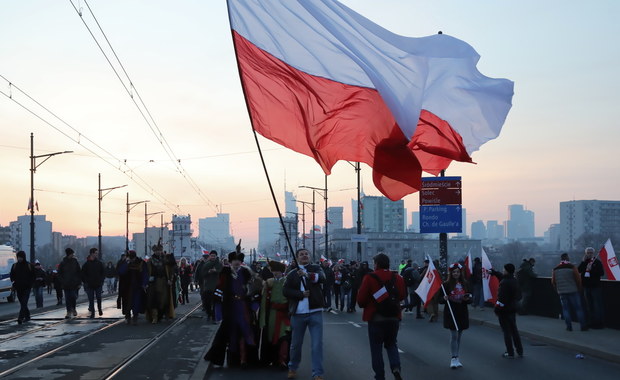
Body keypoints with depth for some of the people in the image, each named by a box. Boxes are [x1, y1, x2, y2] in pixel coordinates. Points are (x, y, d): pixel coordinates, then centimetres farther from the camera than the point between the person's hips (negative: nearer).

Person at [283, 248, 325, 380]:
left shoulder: (315, 268, 5)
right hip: (298, 313, 2)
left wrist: (308, 275, -36)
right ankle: (293, 368, 33)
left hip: (315, 312, -2)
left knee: (317, 344, -5)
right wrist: (301, 294, -14)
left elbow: (321, 278, -17)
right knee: (296, 344, 14)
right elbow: (286, 290, -1)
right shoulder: (292, 274, 10)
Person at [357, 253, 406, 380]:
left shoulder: (369, 278, -12)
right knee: (391, 344, 19)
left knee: (376, 347, 9)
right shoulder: (397, 278, -1)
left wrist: (365, 306, 10)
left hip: (375, 318, -3)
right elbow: (403, 295, 3)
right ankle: (396, 367, -4)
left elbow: (361, 299, -12)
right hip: (394, 318, 3)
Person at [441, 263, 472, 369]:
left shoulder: (465, 284, 5)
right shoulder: (446, 284, -6)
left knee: (459, 336, 11)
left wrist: (467, 298, -13)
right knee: (454, 335, -8)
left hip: (462, 313, 4)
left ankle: (456, 357, 20)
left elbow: (470, 300, 9)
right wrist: (444, 298, -25)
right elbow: (440, 299, -3)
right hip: (451, 312, -4)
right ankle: (454, 358, -5)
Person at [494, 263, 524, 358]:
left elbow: (501, 297, -23)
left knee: (506, 331, 0)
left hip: (504, 310, -8)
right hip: (513, 308, 8)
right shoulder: (515, 281, 7)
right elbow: (519, 295, 16)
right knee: (514, 330, 16)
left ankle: (510, 353, 4)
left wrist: (497, 308, -15)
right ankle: (520, 351, 19)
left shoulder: (504, 282, -21)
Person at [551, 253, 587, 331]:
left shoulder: (555, 269, 4)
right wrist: (579, 289, 8)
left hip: (562, 292, 3)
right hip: (573, 291, -3)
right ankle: (583, 326, 4)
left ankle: (569, 326, 5)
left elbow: (553, 282, 8)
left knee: (565, 309, 8)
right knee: (578, 309, 3)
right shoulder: (572, 267, -9)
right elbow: (578, 279, -8)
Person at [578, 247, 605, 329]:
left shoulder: (597, 262, 0)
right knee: (589, 306, 7)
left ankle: (598, 323, -5)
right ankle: (591, 322, 12)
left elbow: (601, 273, -11)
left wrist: (591, 270, -18)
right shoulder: (584, 263, 13)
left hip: (596, 287, -5)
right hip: (586, 287, 5)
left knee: (597, 306, -7)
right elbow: (579, 271, -2)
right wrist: (583, 262, -8)